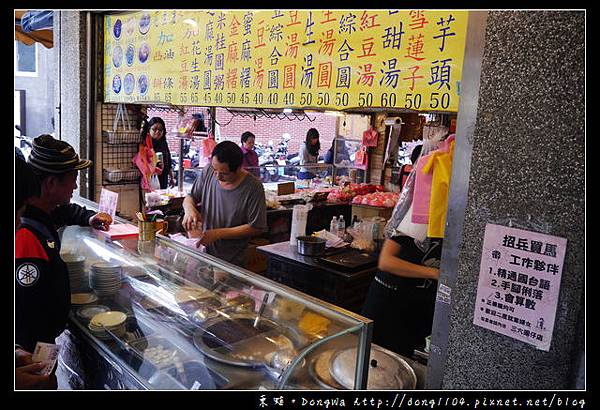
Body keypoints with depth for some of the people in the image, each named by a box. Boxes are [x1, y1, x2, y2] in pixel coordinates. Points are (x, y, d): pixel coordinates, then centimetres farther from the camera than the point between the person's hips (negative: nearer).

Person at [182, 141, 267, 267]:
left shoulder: (253, 188, -15)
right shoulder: (207, 171, -2)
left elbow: (256, 228, -12)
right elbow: (190, 197, 12)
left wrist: (218, 233, -15)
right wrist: (189, 208, -12)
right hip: (201, 253, 3)